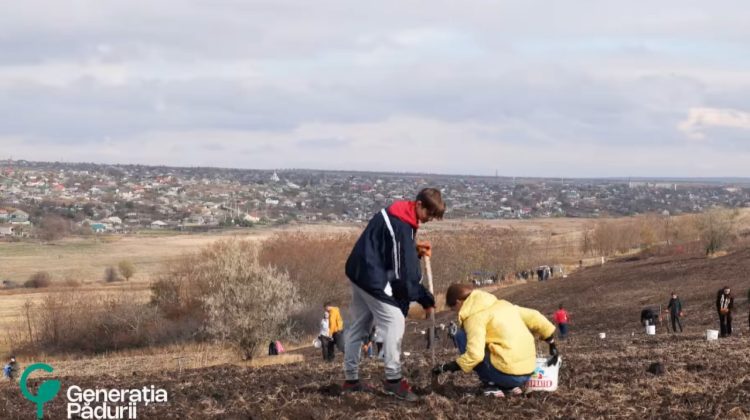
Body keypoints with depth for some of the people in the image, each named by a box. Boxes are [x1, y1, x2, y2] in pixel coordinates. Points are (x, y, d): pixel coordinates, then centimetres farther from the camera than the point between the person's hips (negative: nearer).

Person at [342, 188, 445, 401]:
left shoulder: (398, 215, 8)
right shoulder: (401, 225, -22)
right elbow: (405, 271, -21)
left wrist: (415, 248, 1)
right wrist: (425, 300, -15)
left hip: (361, 272, 11)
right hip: (373, 278, -11)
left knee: (359, 326, 15)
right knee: (394, 321, -12)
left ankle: (351, 379, 21)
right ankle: (393, 379, -11)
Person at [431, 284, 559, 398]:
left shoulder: (475, 315, -6)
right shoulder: (501, 304, 17)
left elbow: (474, 354, -17)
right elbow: (534, 318, 17)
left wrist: (445, 367, -6)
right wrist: (553, 346, 25)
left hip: (508, 374, -8)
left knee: (462, 337, 4)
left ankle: (490, 384, 3)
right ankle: (511, 386, 14)